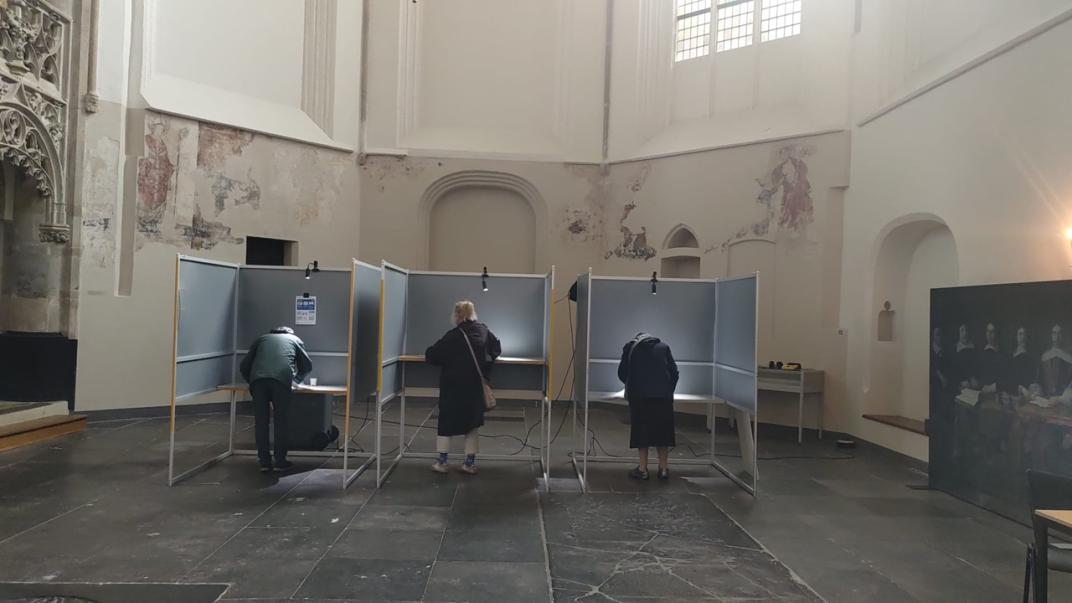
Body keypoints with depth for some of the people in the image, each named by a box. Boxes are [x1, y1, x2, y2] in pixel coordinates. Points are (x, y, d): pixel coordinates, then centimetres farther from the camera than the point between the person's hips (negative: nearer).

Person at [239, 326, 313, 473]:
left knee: (261, 422, 9)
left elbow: (245, 365, 28)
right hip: (282, 379, -1)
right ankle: (280, 462, 11)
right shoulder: (295, 339, 32)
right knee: (281, 422, 7)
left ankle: (264, 462, 11)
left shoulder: (261, 338, 34)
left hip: (258, 378, 2)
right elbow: (307, 366, 34)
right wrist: (296, 380, 50)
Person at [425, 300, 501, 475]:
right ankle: (470, 463, 16)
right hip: (475, 387, 3)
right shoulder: (484, 331, -2)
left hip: (453, 387, -3)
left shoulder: (453, 336, -14)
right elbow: (497, 349, 13)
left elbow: (430, 355, -13)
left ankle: (442, 462, 14)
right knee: (473, 422, 13)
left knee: (446, 421, 11)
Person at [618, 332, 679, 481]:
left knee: (641, 431, 6)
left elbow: (622, 372, 13)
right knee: (662, 430, 10)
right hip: (663, 395, 2)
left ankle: (643, 469, 7)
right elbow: (674, 372, 12)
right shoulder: (664, 347, 18)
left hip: (639, 396, -1)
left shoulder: (630, 347, 15)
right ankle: (664, 469, 13)